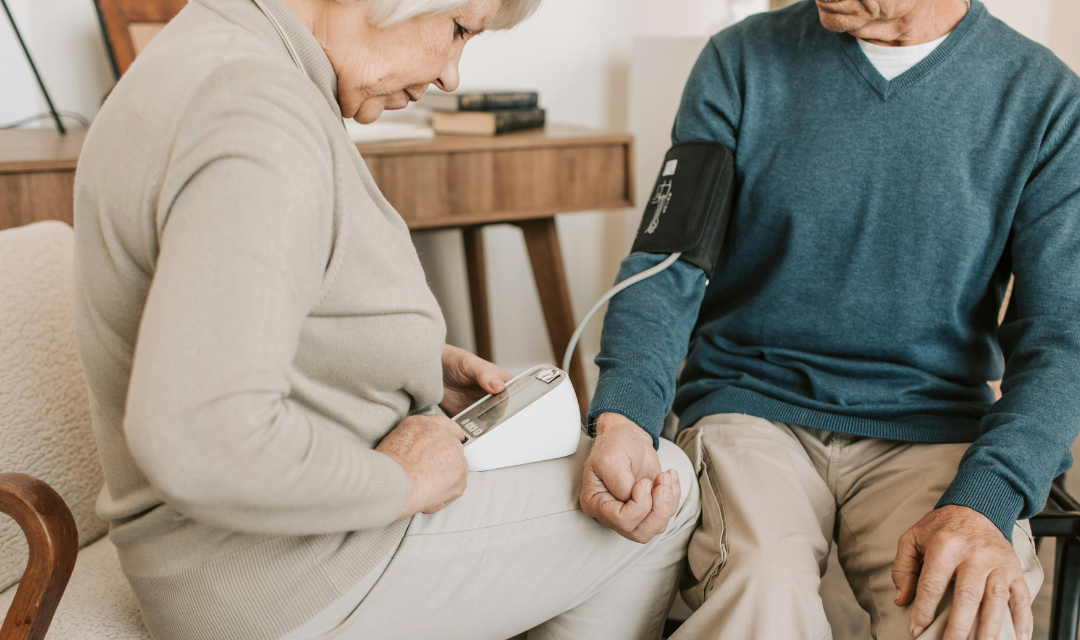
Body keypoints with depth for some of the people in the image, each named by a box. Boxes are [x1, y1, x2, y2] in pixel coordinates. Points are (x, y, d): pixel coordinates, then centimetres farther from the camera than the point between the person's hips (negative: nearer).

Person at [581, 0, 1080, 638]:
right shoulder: (741, 62, 1)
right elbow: (666, 267, -2)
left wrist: (984, 503, -22)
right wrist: (623, 415, -22)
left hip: (930, 425, 1)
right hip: (750, 405, 0)